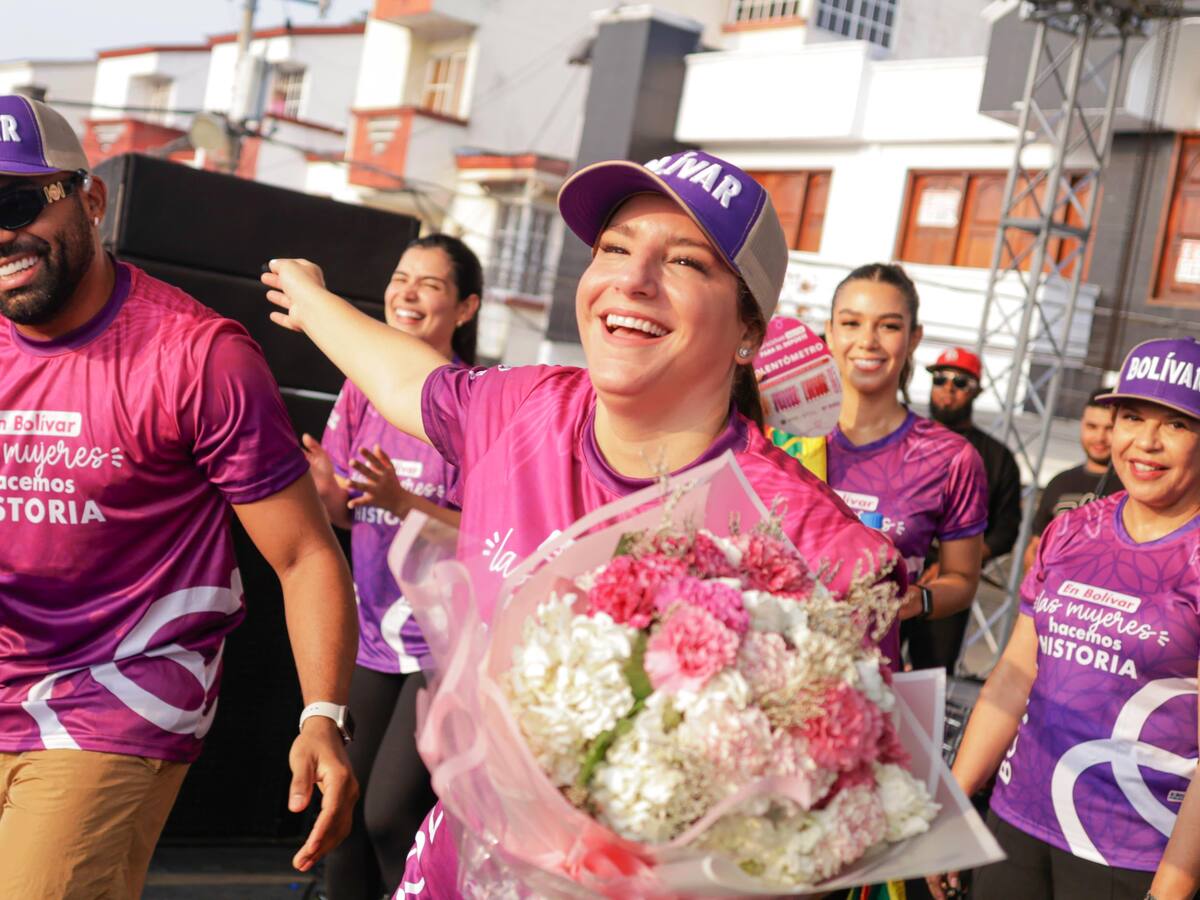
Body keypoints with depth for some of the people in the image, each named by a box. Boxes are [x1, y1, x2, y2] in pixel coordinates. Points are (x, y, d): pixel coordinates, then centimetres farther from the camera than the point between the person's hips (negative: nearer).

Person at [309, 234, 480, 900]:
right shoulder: (365, 387, 5)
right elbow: (348, 514, 12)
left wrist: (403, 501, -26)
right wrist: (324, 487, -10)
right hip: (372, 636, 6)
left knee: (389, 816, -10)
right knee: (345, 806, 11)